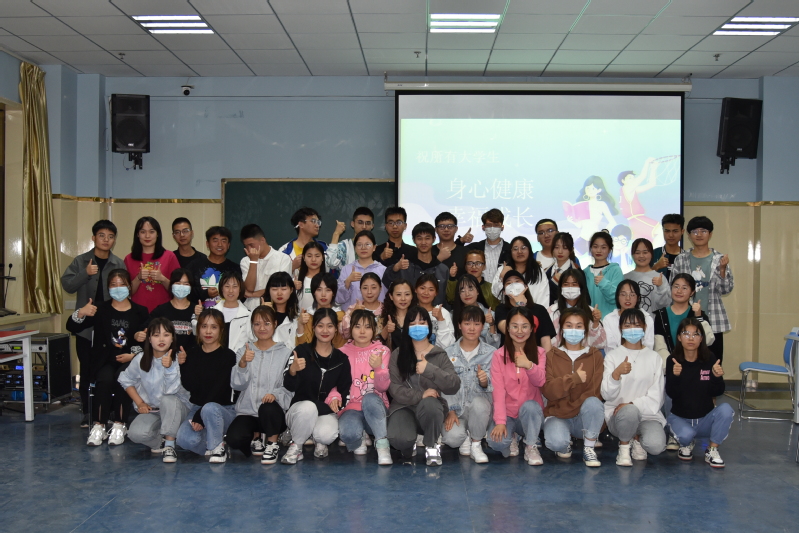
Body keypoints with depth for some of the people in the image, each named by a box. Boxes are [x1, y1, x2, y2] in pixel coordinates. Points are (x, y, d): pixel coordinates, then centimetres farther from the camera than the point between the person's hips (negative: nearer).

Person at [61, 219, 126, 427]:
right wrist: (85, 274, -21)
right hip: (86, 325, 0)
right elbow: (67, 285, -6)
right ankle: (87, 412, 15)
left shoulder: (119, 264, 4)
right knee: (87, 370, 5)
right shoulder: (81, 261, 3)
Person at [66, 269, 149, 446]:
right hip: (105, 361, 1)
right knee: (105, 379, -32)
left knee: (122, 378, -32)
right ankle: (98, 426, -22)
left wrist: (133, 355, -15)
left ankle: (119, 425, -22)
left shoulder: (141, 312, 9)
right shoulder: (100, 310, 11)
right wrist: (81, 313, -19)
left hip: (129, 361, 0)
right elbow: (72, 328, 2)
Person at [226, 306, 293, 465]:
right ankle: (256, 436, 13)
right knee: (234, 438, -26)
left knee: (268, 408, -38)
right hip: (248, 411, 3)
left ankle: (272, 444, -5)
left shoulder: (286, 353, 3)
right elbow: (237, 385, -2)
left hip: (275, 411, -2)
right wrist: (242, 363, -19)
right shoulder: (244, 351, 11)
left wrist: (276, 394, -27)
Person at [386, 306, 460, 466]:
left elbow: (454, 386, -9)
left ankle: (432, 447, -8)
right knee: (398, 439, -31)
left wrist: (429, 369, -23)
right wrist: (419, 395, -22)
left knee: (428, 404, -37)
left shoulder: (440, 355, 3)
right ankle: (409, 446, 10)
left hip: (431, 407, 0)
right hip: (404, 407, 0)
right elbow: (394, 387, -6)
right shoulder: (397, 354, 3)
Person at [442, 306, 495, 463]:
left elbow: (492, 386, -3)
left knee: (478, 402, -37)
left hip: (481, 408, 0)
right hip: (456, 409, 0)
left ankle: (476, 444, -9)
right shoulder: (449, 353, 4)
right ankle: (466, 437, 10)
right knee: (452, 437, -30)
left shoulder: (490, 353, 2)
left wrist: (484, 380, -26)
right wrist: (450, 411, -12)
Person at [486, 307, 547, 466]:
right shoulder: (499, 355, -1)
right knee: (497, 442, -29)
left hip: (530, 415, 0)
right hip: (507, 413, 0)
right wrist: (500, 421, -22)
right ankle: (511, 439, 8)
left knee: (529, 405, -35)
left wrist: (529, 365, -38)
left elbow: (540, 382, -17)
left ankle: (531, 447, -12)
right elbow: (498, 390, -10)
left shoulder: (539, 353, 1)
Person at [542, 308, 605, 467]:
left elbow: (593, 391, -8)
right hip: (557, 415, 0)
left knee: (593, 403, -33)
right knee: (556, 442, -33)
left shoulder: (595, 355, 3)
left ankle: (589, 448, -12)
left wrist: (569, 408, -18)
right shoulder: (551, 355, 3)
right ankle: (565, 444, 5)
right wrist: (574, 378, -24)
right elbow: (547, 390, -11)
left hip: (583, 418, 1)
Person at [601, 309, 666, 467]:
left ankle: (637, 438, 7)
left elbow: (656, 397, 2)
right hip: (618, 414, -1)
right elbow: (607, 395, -9)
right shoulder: (612, 356, 4)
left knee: (656, 445, -29)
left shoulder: (654, 357, 8)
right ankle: (624, 445, -6)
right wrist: (616, 373, -28)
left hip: (647, 414, 1)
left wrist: (631, 404, -14)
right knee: (630, 411, -37)